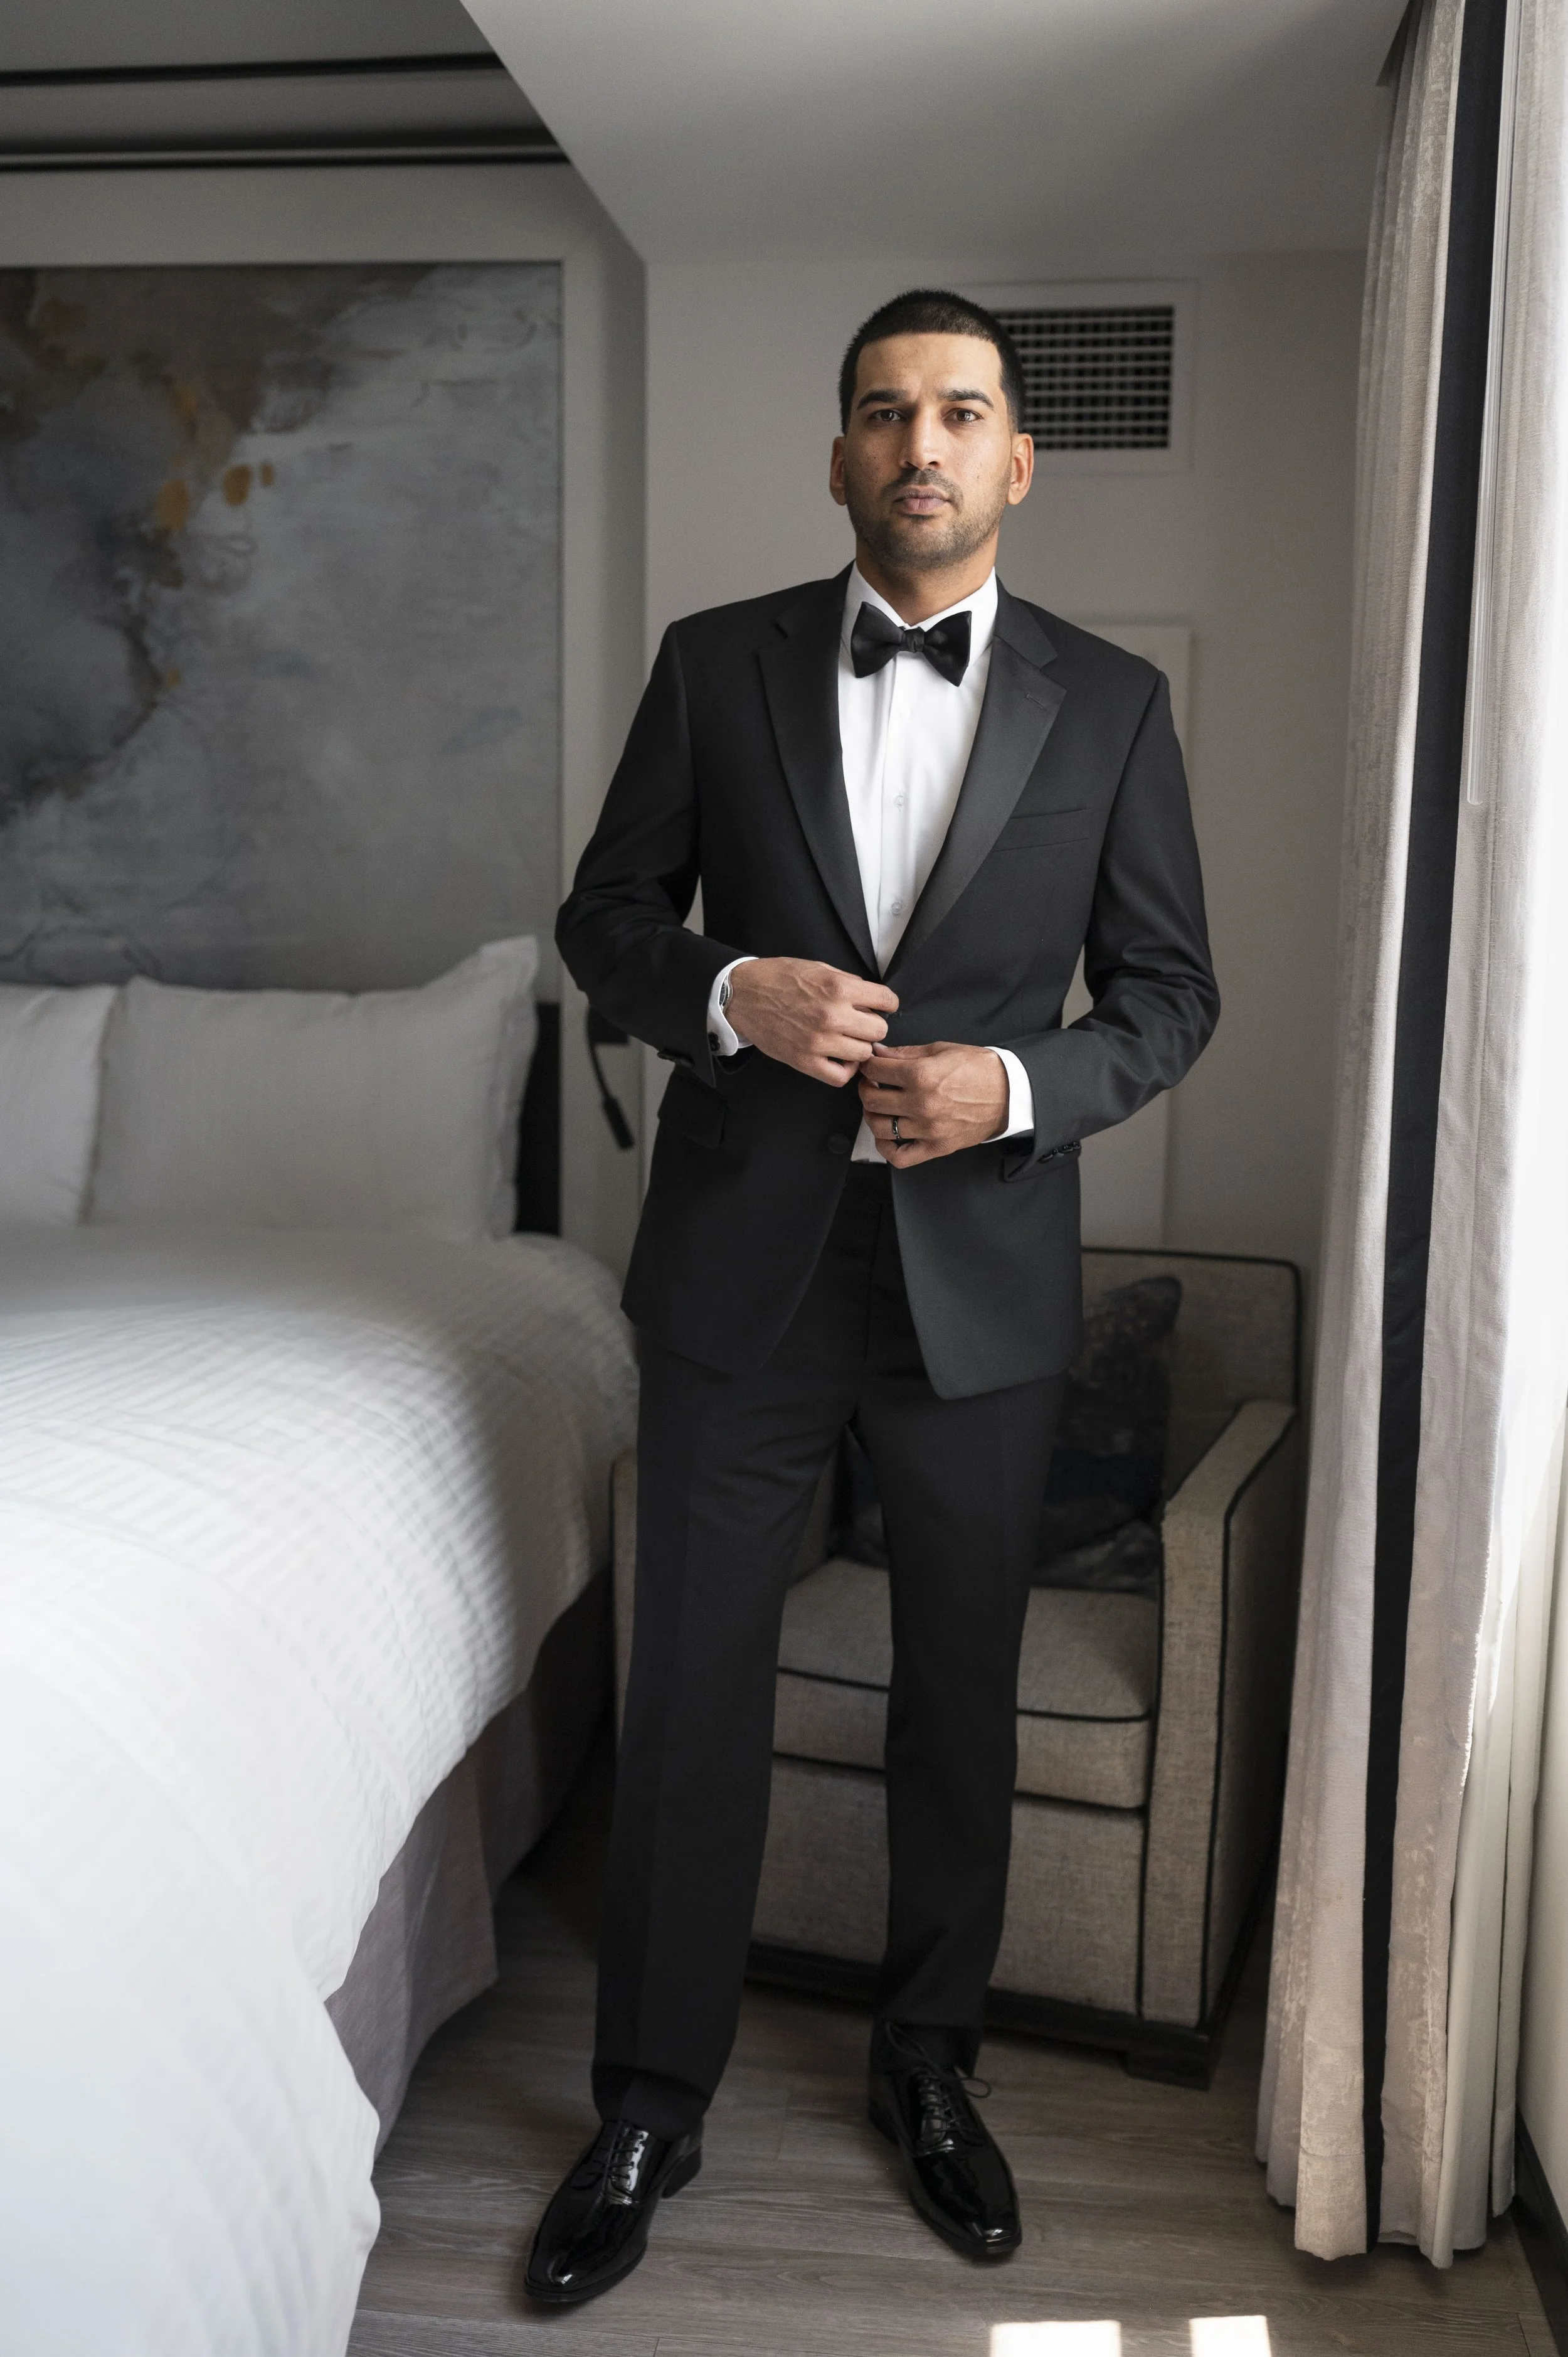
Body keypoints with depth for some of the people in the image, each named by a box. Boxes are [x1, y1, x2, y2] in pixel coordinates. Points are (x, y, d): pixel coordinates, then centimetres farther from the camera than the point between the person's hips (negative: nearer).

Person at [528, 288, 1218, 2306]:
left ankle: (928, 2062, 37)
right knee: (689, 1698, 8)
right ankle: (652, 2104, 28)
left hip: (980, 1283, 1)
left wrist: (1019, 1082, -14)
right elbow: (604, 921, 5)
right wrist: (729, 992, -15)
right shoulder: (714, 664, 2)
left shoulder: (1110, 705, 2)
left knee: (960, 1702, 14)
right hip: (740, 1268, 0)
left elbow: (1169, 990, 5)